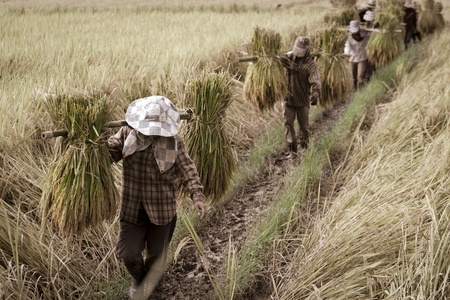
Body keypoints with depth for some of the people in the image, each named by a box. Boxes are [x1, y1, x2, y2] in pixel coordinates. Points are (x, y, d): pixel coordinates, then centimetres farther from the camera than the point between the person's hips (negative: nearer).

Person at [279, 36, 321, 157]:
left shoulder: (311, 64, -14)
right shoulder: (288, 57, -1)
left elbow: (315, 80, -27)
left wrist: (315, 93, -46)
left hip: (303, 100, -2)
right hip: (289, 98, 2)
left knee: (304, 126, 11)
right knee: (288, 124, 1)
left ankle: (304, 148, 31)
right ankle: (292, 150, 9)